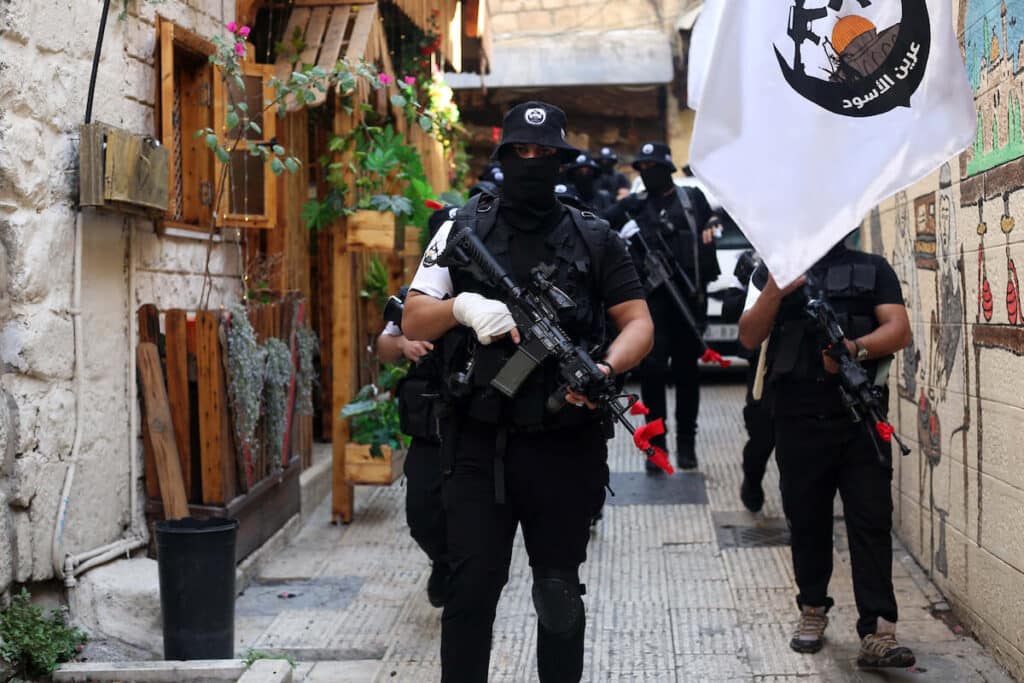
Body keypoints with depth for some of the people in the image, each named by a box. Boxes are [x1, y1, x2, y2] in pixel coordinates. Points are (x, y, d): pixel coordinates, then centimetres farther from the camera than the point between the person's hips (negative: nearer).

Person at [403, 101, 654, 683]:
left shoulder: (594, 239, 3)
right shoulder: (463, 230, 5)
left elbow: (640, 324, 1)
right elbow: (414, 322, 4)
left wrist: (605, 369, -19)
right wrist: (461, 306, -17)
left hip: (565, 448, 0)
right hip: (480, 444, 0)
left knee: (560, 592, 11)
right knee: (471, 587, -2)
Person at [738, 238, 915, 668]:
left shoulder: (873, 270, 10)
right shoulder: (773, 270, 12)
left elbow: (899, 331, -1)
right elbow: (749, 337, 2)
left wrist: (856, 348, -21)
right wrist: (774, 293, -15)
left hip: (860, 419, -1)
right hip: (797, 420, 1)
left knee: (871, 521, -8)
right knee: (807, 519, 9)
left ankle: (876, 633, -11)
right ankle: (812, 610, 26)